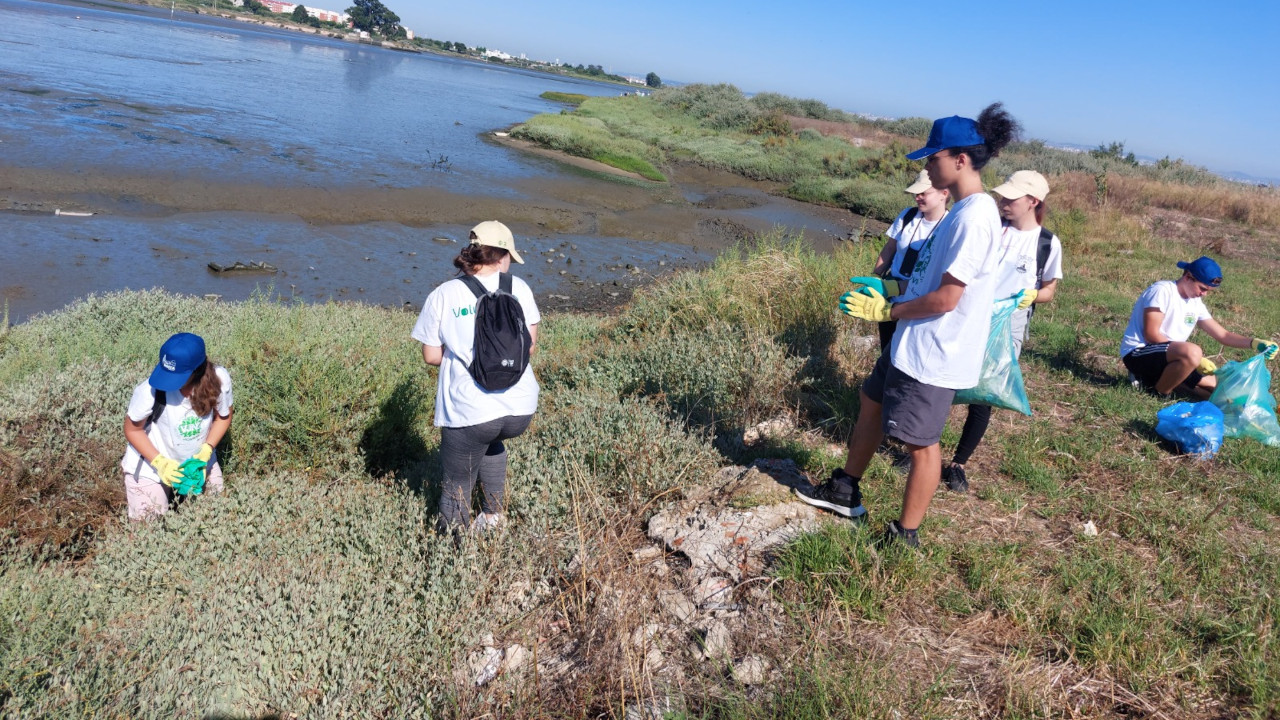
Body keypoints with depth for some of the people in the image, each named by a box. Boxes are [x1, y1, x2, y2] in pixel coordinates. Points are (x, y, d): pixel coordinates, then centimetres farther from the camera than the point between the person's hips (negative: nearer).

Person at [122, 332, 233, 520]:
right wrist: (160, 462, -25)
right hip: (151, 465, -3)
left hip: (197, 458, 3)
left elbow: (223, 417, -8)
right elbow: (133, 430, -15)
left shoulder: (219, 379, -28)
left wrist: (206, 451, -21)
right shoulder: (150, 390, -34)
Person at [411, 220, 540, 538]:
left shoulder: (442, 295, -2)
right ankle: (493, 514, 36)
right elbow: (530, 343, 4)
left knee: (457, 483, 16)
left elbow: (431, 355, 1)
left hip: (468, 413, -2)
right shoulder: (517, 287, 0)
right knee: (491, 442, 35)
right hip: (521, 409, 3)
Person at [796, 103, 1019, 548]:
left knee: (921, 443, 3)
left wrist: (886, 311, -14)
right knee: (872, 403, 22)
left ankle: (905, 536, 19)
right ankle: (845, 492, 38)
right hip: (913, 343, 10)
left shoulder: (974, 217, -22)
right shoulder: (964, 210, 10)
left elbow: (946, 298, -24)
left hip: (933, 354, -10)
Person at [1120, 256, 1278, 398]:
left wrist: (1253, 343, -4)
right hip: (1138, 353, -9)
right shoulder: (1162, 290, -13)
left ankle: (1153, 378, 7)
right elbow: (1151, 335, -20)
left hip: (1168, 357, 9)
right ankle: (1160, 392, -12)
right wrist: (1194, 356, -21)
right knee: (1193, 352, -33)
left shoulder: (1196, 304, 12)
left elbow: (1223, 335, 15)